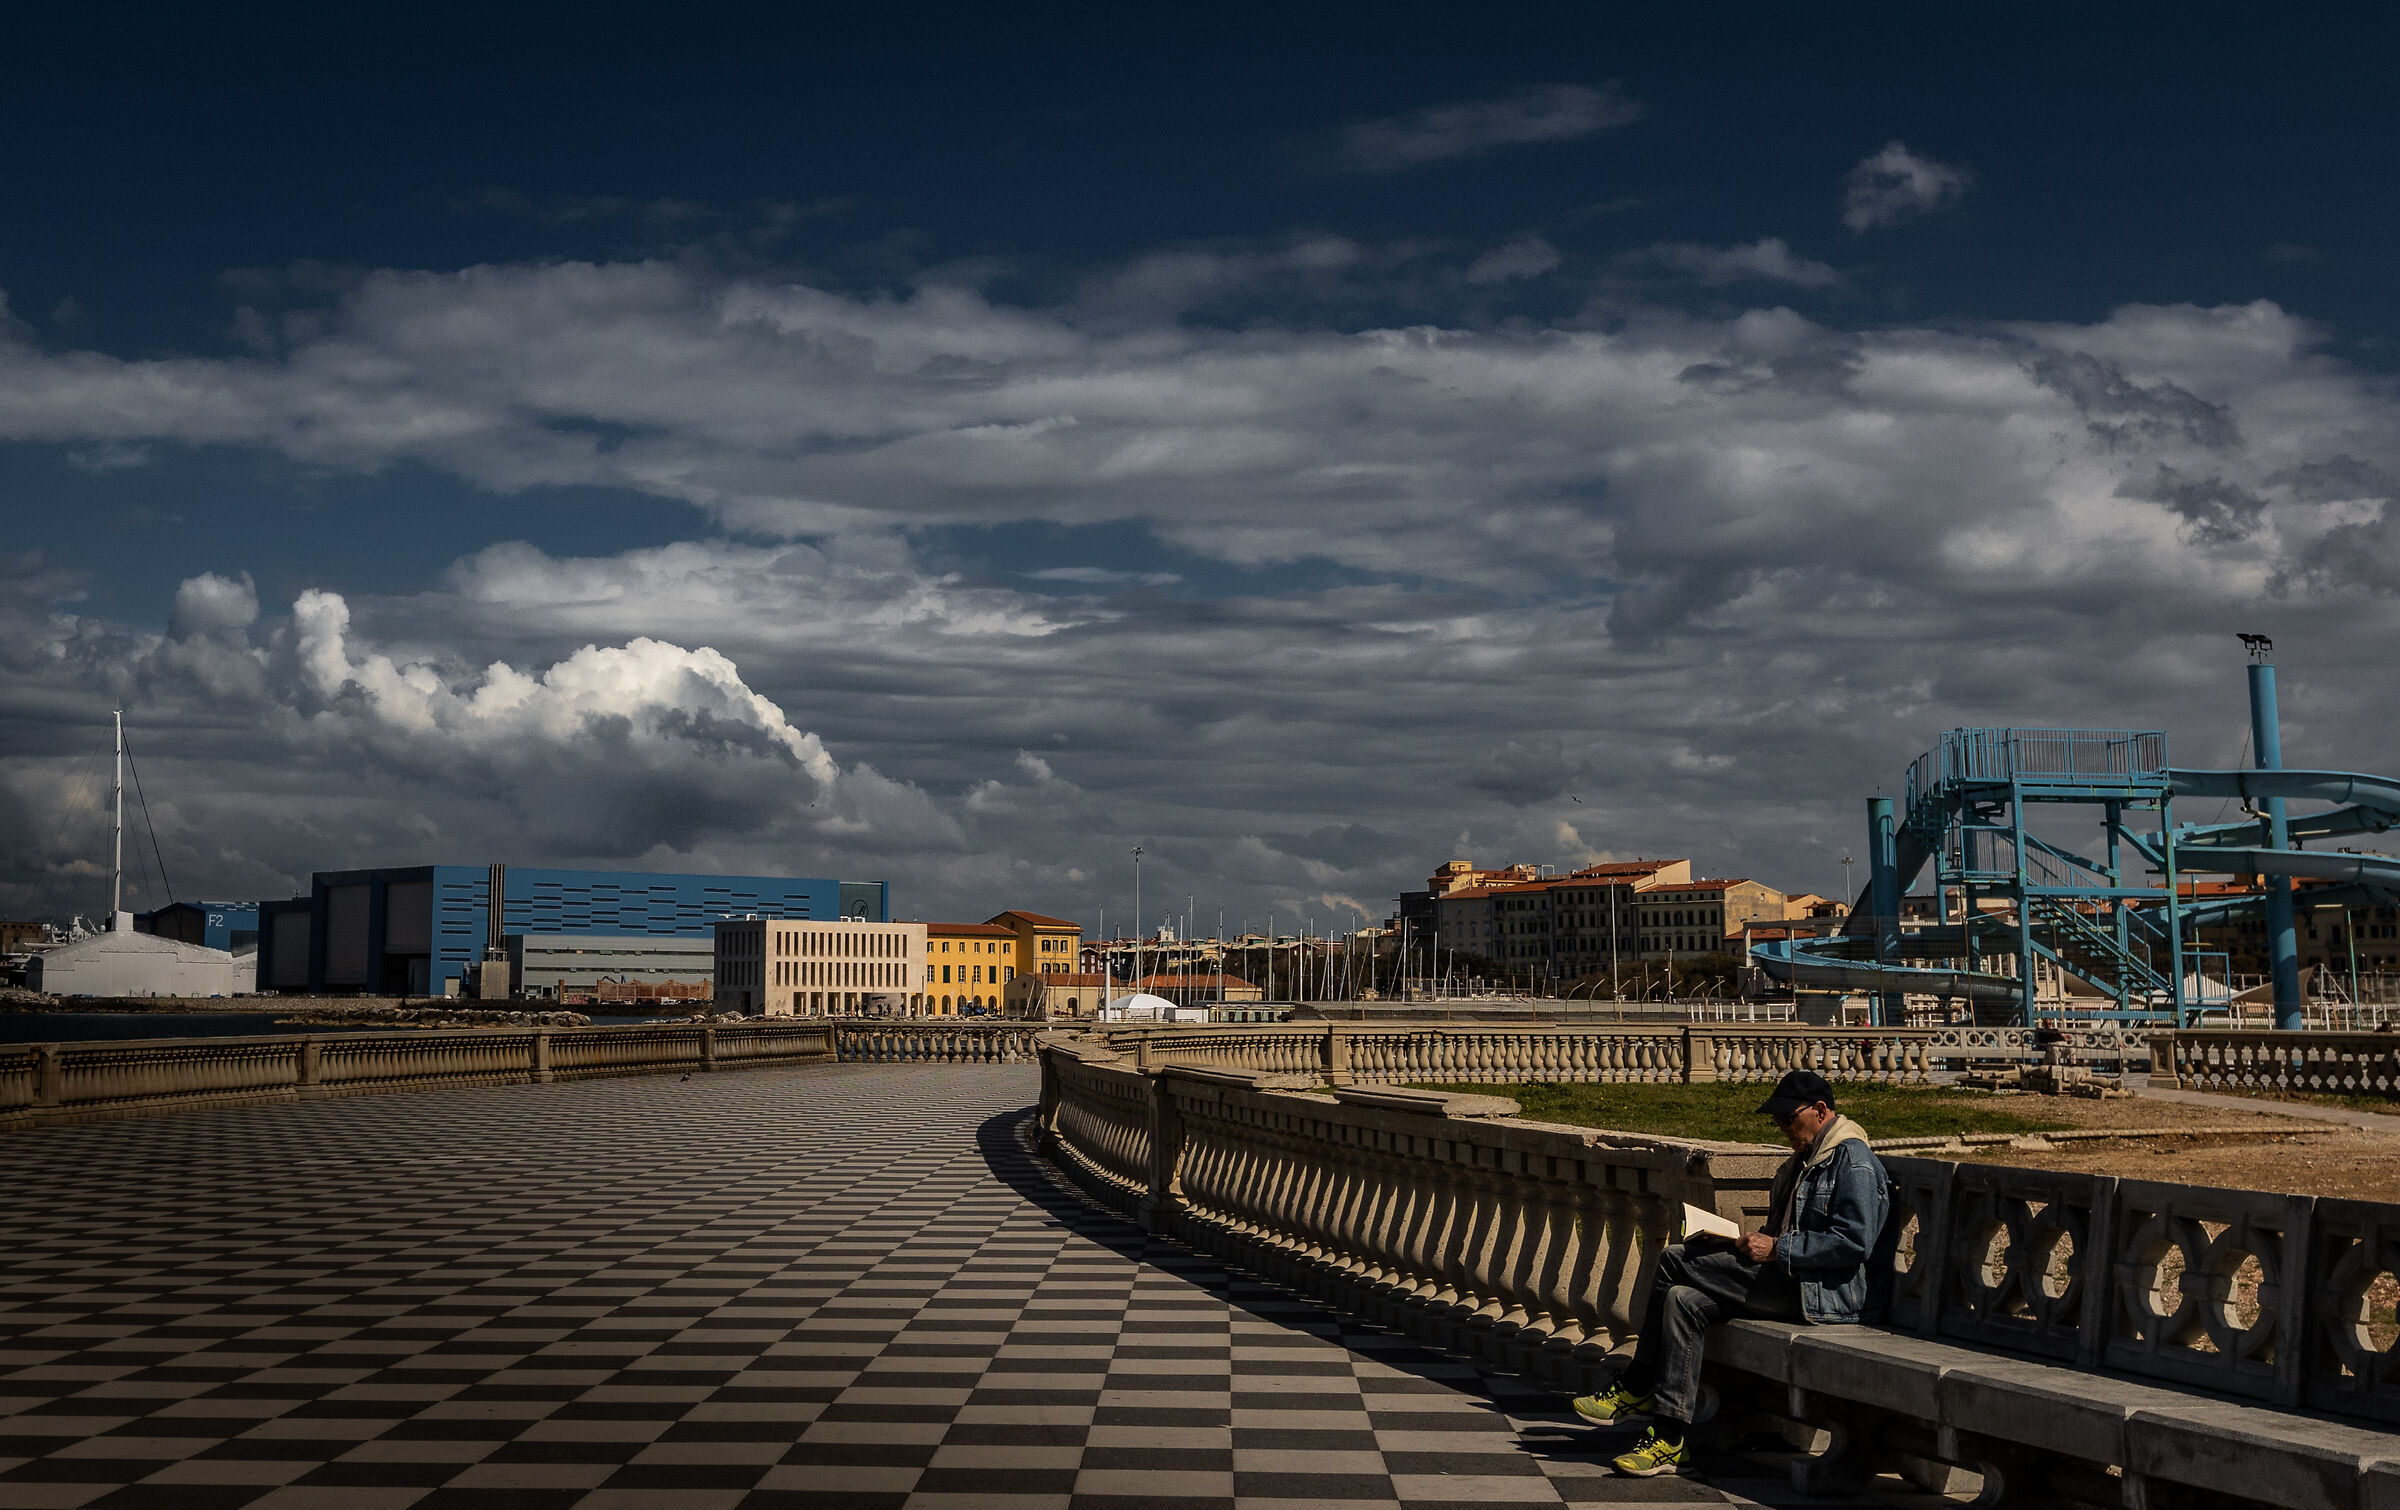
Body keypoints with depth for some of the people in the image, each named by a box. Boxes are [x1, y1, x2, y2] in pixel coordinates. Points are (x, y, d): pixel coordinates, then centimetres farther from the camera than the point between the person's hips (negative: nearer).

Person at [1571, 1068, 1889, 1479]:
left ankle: (1637, 1388, -10)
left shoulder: (1853, 1160, -8)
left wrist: (1776, 1249, -18)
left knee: (1677, 1260, -18)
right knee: (1685, 1301, -13)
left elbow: (1854, 1242, -19)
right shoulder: (1801, 1163, 23)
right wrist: (1740, 1244, 8)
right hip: (1784, 1284, 10)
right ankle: (1672, 1438, -13)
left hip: (1822, 1292, -10)